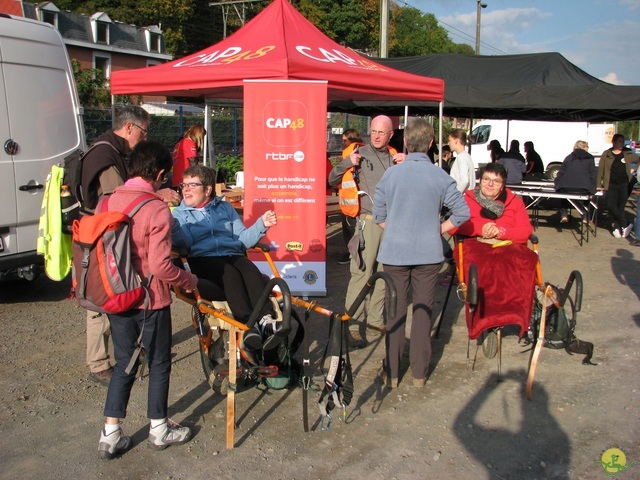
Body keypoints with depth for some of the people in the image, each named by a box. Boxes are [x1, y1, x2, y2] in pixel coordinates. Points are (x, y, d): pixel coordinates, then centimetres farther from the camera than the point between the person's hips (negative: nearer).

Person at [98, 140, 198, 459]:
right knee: (159, 363, 13)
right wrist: (188, 280, -5)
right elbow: (160, 265, -22)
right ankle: (159, 429, 27)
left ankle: (110, 435, 22)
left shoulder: (108, 202, 0)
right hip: (149, 300, -6)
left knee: (123, 364, 18)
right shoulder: (156, 209, -19)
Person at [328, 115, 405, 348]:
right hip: (369, 221, -5)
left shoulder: (395, 156, 14)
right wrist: (347, 163, -17)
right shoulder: (361, 154, 0)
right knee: (362, 273, -8)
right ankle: (353, 326, -2)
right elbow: (332, 180, -1)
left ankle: (375, 321, 22)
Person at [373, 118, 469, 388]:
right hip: (428, 253, 0)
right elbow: (462, 213, -3)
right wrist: (438, 230, 9)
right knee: (423, 310, 10)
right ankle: (420, 373, 18)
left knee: (395, 312, 9)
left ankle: (391, 373, 17)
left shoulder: (391, 174, -5)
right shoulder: (440, 176, -5)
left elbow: (378, 214, 1)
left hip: (394, 252, 0)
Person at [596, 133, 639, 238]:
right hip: (610, 185, 0)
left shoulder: (628, 154, 8)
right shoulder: (606, 154, 5)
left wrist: (633, 170, 8)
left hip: (625, 185, 0)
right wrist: (598, 185, 0)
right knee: (610, 206, -14)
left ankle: (617, 227, 8)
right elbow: (600, 170, 5)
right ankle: (626, 224, -1)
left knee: (620, 207, -3)